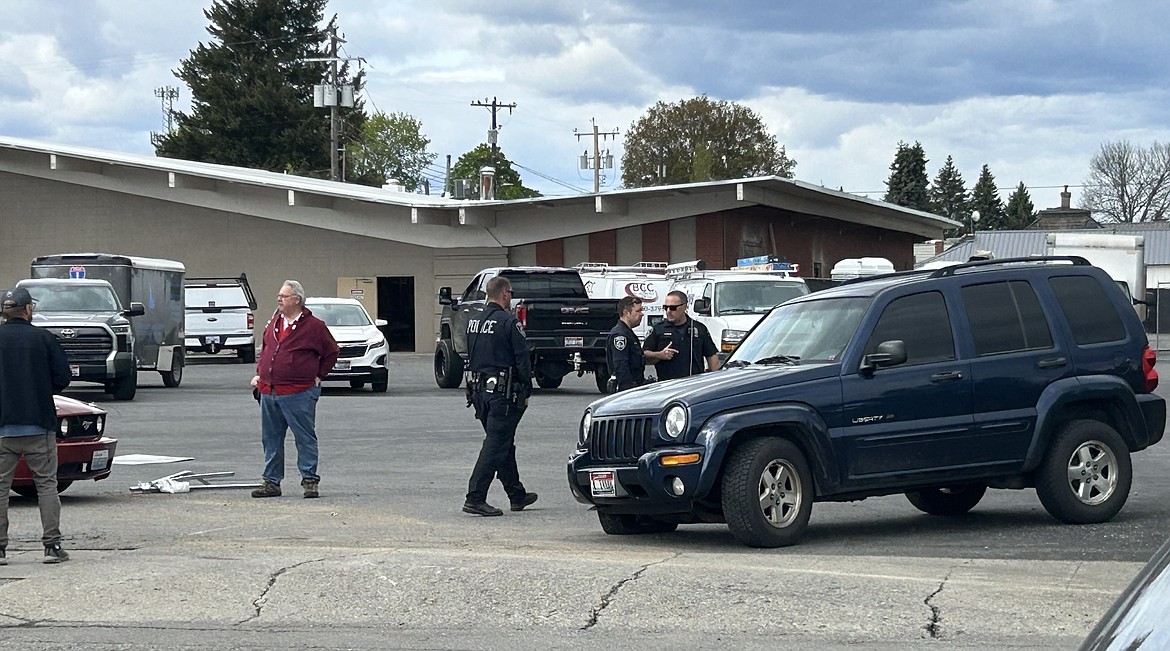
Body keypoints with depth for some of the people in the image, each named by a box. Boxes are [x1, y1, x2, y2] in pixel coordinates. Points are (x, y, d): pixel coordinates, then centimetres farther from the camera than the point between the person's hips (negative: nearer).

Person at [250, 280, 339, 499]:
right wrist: (259, 374, 18)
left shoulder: (314, 326, -5)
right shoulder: (274, 322, 13)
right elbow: (265, 349, 27)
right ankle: (271, 482, 16)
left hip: (299, 393, -6)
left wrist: (318, 376, 4)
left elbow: (331, 352, 4)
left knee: (305, 438, -2)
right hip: (268, 391, 6)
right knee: (271, 439, 9)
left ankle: (310, 480, 5)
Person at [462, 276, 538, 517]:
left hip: (479, 389, 8)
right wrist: (526, 392, -5)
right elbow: (522, 359, -13)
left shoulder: (474, 321, 11)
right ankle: (475, 499, -12)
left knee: (504, 444, 17)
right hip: (503, 392, -8)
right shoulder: (508, 322, -13)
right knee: (495, 445, -7)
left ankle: (517, 496, 26)